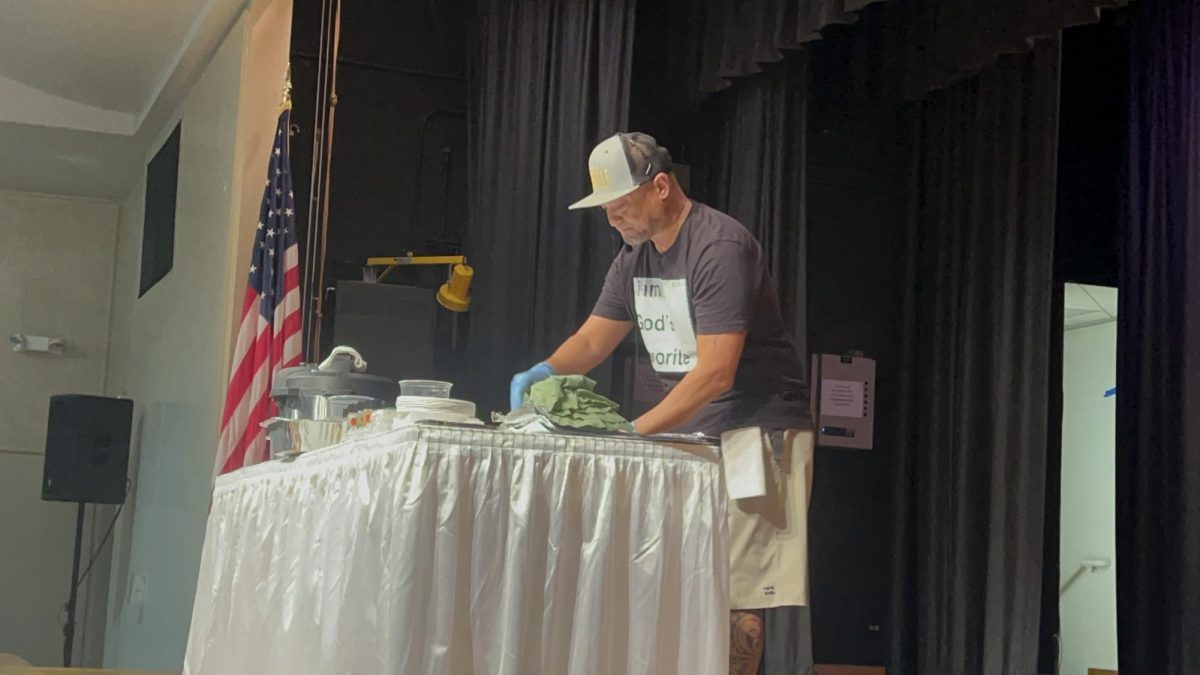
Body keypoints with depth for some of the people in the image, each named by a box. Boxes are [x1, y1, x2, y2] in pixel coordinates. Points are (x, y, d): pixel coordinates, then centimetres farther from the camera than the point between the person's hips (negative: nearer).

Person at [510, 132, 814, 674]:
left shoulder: (719, 246, -17)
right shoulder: (636, 256, 11)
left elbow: (715, 372, -23)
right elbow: (593, 340, 14)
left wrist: (634, 431, -26)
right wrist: (544, 371, -7)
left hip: (755, 431, -8)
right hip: (687, 434, 8)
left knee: (734, 593, -11)